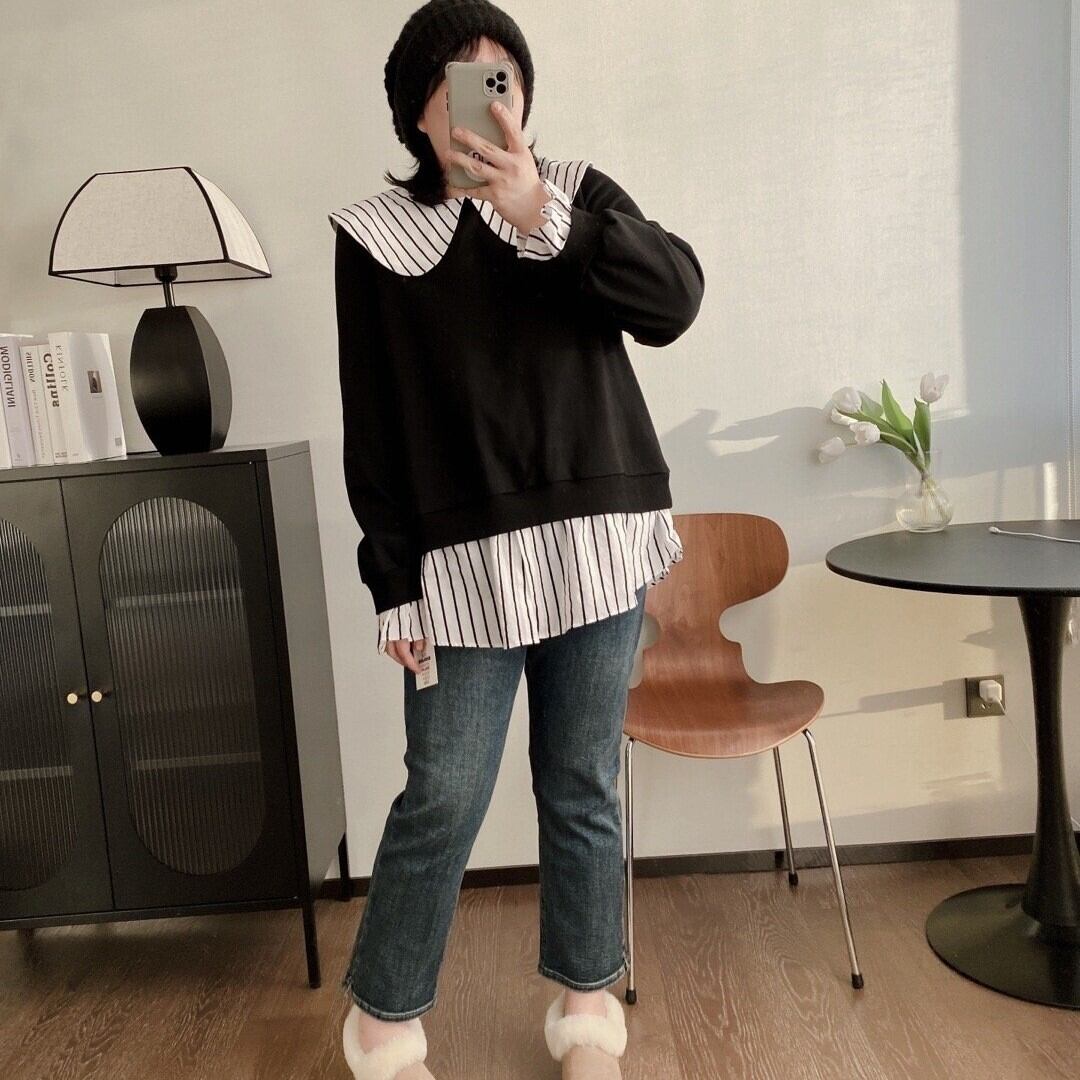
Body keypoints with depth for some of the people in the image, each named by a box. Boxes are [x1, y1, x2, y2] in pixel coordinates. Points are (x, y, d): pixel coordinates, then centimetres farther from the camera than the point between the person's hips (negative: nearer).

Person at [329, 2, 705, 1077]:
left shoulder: (577, 190, 10)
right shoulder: (374, 233, 5)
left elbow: (674, 299, -7)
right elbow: (371, 426, 2)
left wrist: (547, 215, -19)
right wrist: (394, 581, -2)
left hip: (598, 541, 2)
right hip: (466, 559, -1)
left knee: (583, 785, 10)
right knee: (442, 799, 0)